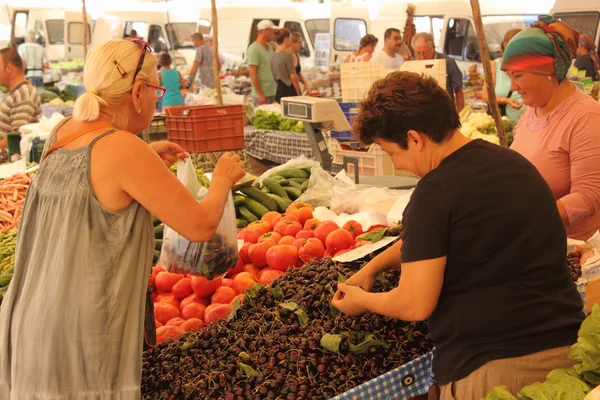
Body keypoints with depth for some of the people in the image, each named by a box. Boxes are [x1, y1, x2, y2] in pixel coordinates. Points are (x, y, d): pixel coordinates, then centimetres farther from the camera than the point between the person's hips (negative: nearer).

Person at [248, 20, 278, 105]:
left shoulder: (270, 47, 14)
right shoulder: (254, 49, -12)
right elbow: (252, 73, -17)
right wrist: (260, 94, -20)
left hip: (273, 92, 8)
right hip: (262, 95, -8)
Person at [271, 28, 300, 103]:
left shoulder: (273, 56, 10)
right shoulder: (287, 55, -13)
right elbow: (294, 77, -14)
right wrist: (299, 94, -7)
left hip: (279, 91, 8)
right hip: (288, 90, -8)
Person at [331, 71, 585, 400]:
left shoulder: (436, 193, -17)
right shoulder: (514, 162, 9)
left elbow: (414, 306, -14)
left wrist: (362, 301, 5)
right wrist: (373, 267, 22)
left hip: (490, 365, -8)